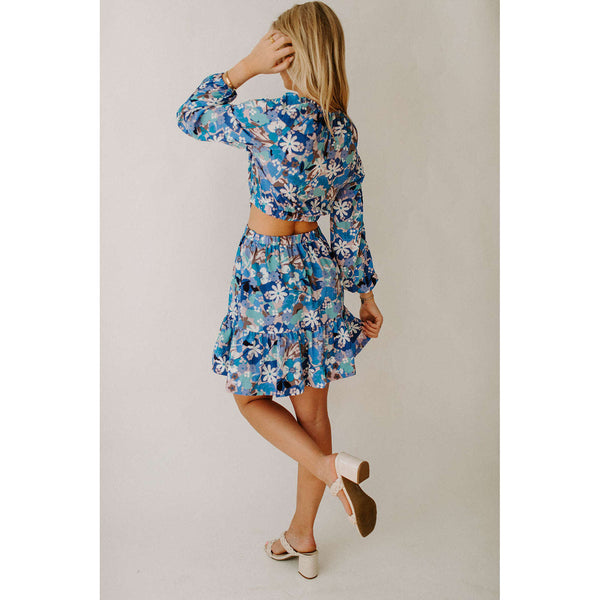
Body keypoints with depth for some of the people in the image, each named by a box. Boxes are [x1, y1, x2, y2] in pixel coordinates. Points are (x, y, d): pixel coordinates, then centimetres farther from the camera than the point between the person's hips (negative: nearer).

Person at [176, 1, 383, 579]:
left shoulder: (277, 116, -19)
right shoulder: (344, 128, 3)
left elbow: (191, 116, -4)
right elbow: (350, 222, 6)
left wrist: (248, 66, -5)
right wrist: (365, 292, 13)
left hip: (268, 274, -7)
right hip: (318, 271, 7)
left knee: (250, 396, 16)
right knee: (310, 407, 14)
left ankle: (334, 467, -4)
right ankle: (302, 538, 31)